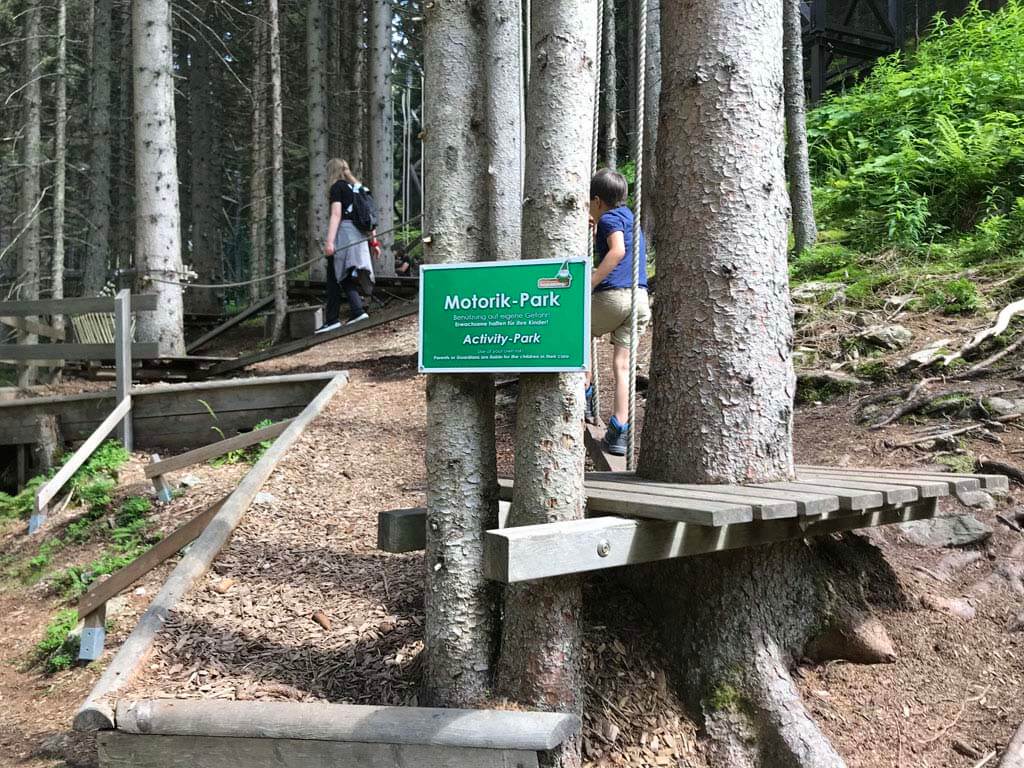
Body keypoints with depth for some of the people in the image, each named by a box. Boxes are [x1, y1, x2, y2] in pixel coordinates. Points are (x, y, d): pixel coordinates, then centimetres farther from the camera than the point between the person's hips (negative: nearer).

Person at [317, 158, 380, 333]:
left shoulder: (337, 187, -3)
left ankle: (332, 320, -2)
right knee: (347, 277, 11)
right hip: (359, 235, 7)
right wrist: (373, 241, 18)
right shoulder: (358, 187, 18)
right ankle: (357, 310, -5)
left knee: (334, 278, -1)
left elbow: (336, 215, -13)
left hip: (343, 233, -7)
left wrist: (329, 241, -19)